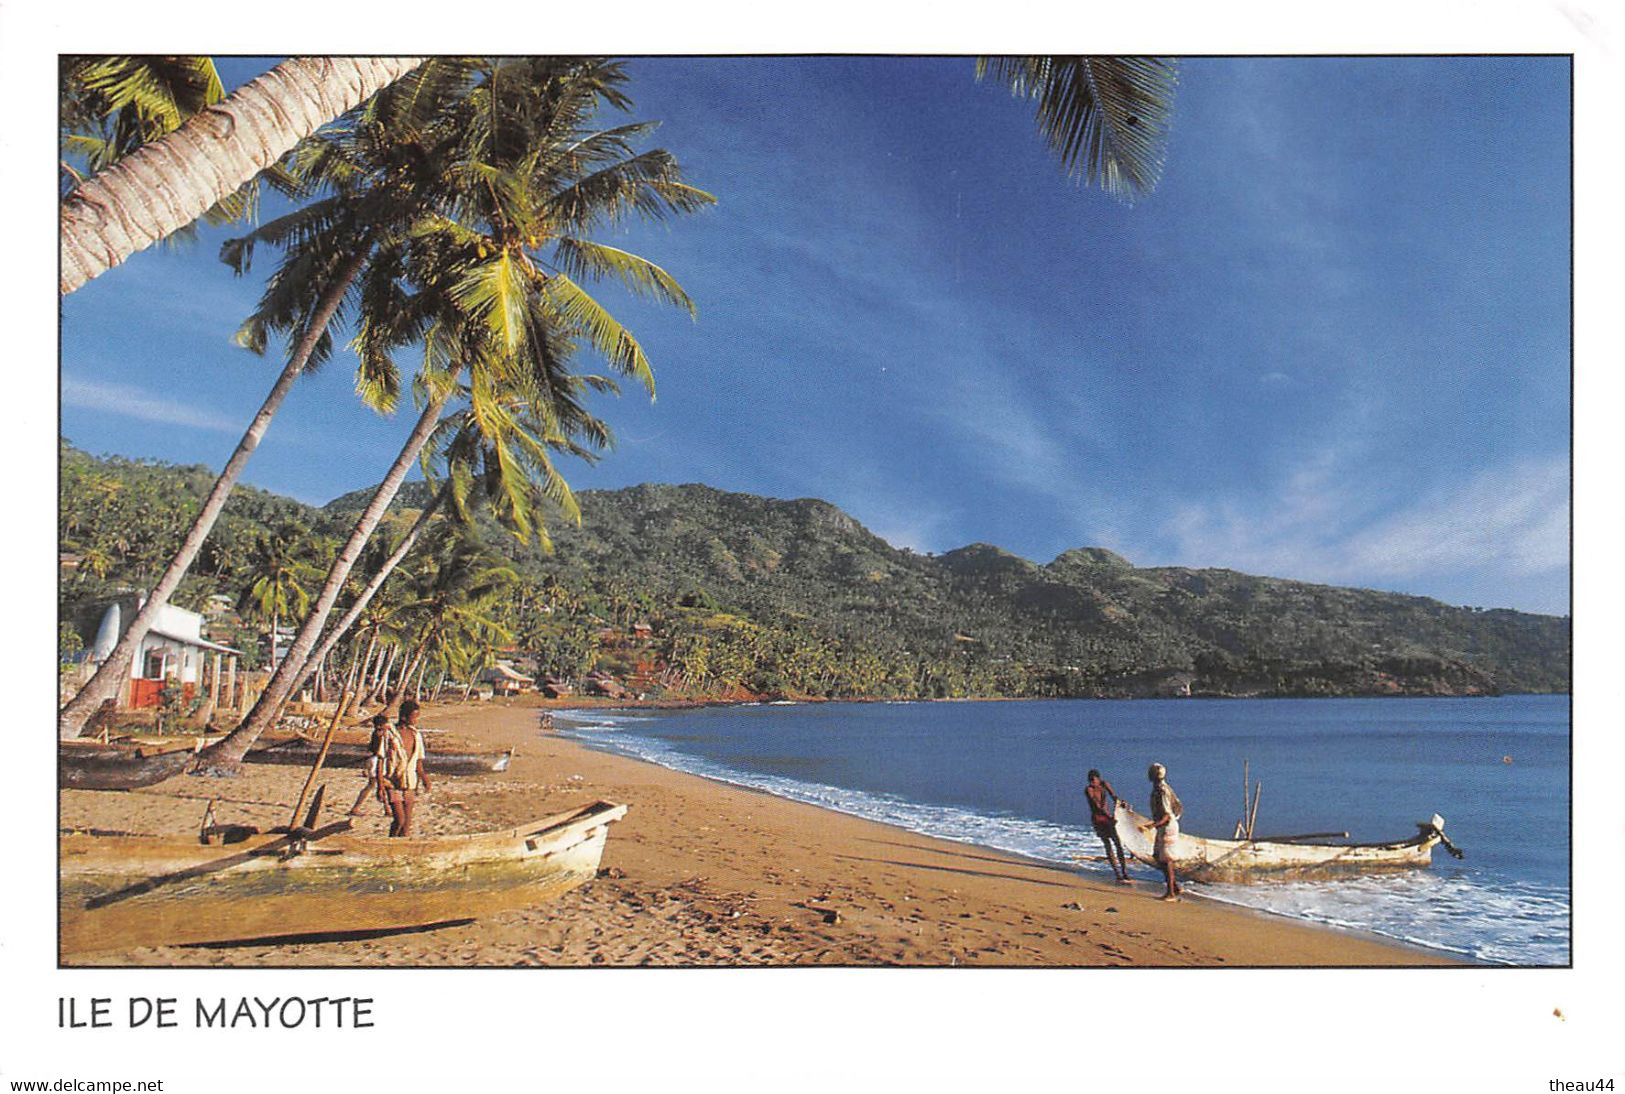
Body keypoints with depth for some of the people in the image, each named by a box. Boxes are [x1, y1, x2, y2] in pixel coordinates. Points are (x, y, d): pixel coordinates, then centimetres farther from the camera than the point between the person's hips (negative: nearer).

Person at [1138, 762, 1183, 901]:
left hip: (1167, 827, -10)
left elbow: (1166, 816, -23)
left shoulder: (1161, 792, -21)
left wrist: (1150, 826, -30)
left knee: (1166, 860, -3)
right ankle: (1176, 886, 18)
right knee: (1158, 858, 14)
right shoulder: (1166, 787, 9)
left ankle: (1171, 893, 4)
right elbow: (1180, 808, 16)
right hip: (1164, 828, 10)